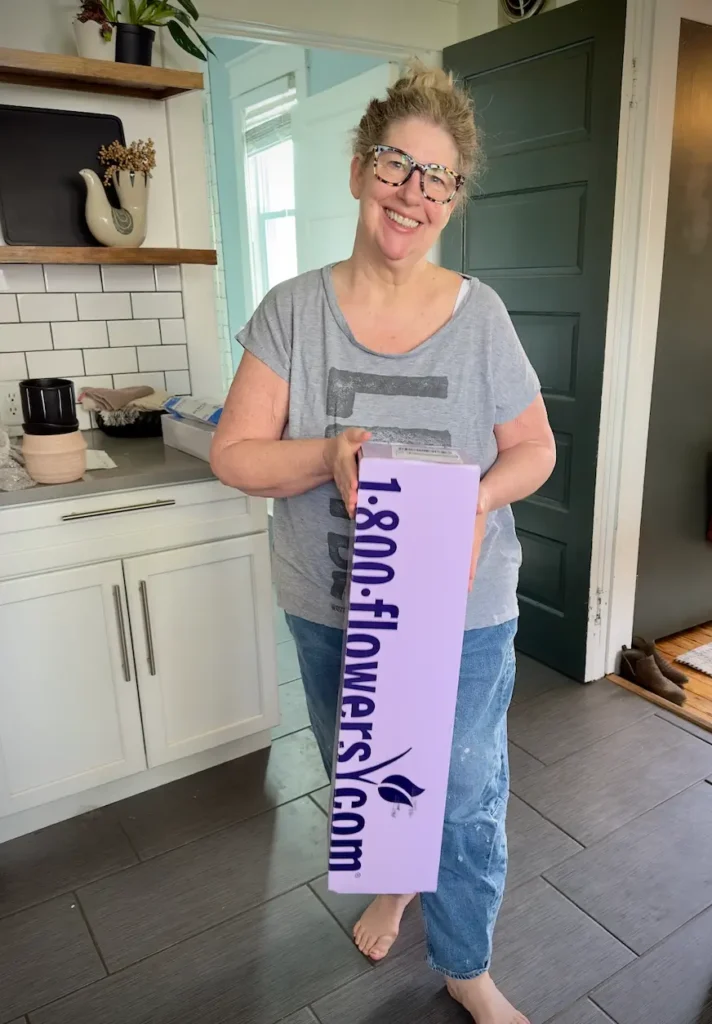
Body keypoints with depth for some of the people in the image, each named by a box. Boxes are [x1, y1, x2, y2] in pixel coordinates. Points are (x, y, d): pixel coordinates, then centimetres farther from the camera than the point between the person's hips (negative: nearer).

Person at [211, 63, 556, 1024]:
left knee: (467, 800, 12)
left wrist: (481, 499, -22)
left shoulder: (479, 312, -7)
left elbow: (534, 448, -1)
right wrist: (328, 456, -28)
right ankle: (394, 882, 59)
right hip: (330, 610, 2)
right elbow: (235, 454, -8)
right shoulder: (294, 309, -7)